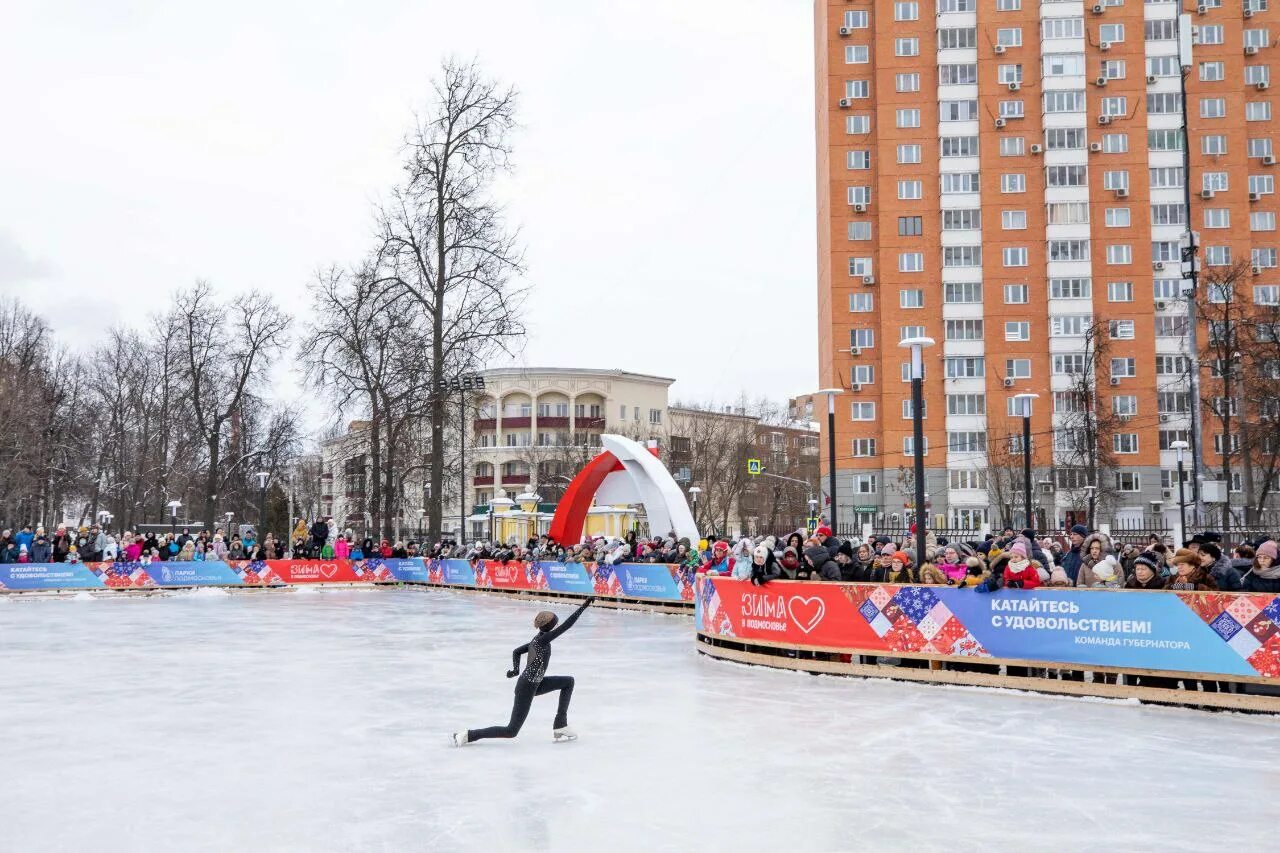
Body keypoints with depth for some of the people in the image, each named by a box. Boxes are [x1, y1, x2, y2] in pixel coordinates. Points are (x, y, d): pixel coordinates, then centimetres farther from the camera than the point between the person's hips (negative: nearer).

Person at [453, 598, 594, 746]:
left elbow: (516, 652, 19)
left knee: (568, 681, 14)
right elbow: (566, 625, -28)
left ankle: (560, 726, 15)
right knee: (512, 731, -4)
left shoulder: (537, 639, 7)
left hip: (534, 683, 10)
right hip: (527, 687, -10)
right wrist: (584, 605, -28)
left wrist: (515, 669, 7)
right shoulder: (544, 639, -20)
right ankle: (468, 735, -1)